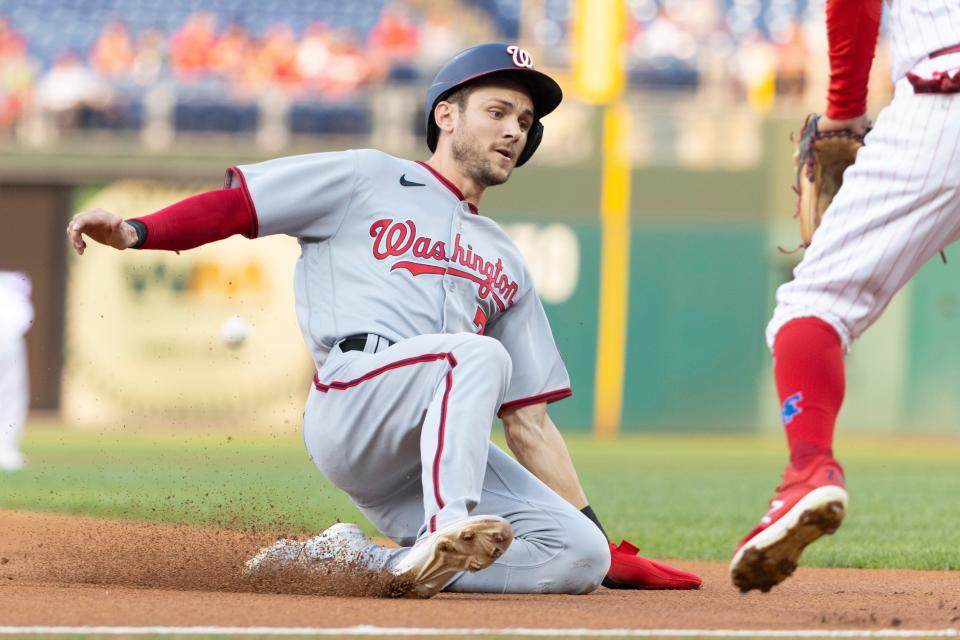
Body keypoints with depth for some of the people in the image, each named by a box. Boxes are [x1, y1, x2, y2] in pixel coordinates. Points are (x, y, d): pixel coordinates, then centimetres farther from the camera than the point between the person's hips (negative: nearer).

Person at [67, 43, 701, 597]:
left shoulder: (506, 263, 31)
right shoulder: (367, 180, 18)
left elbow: (528, 423, 27)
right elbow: (235, 204, 8)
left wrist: (606, 543, 17)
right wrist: (137, 232, -13)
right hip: (348, 405, -6)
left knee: (579, 555, -18)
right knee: (480, 353, -32)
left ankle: (360, 559, -13)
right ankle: (445, 534, -44)